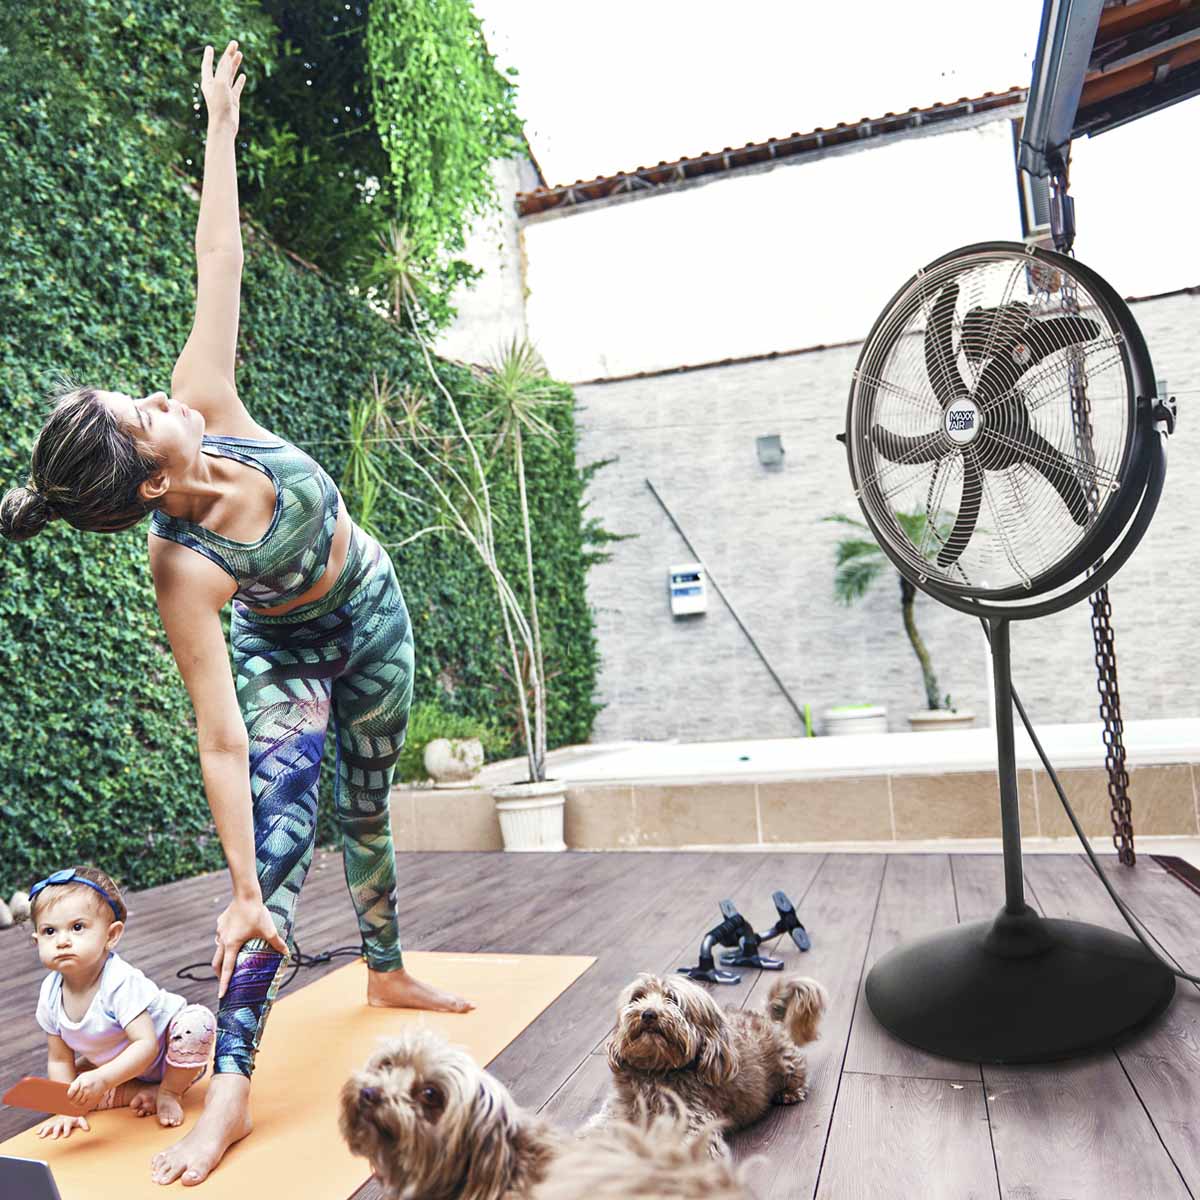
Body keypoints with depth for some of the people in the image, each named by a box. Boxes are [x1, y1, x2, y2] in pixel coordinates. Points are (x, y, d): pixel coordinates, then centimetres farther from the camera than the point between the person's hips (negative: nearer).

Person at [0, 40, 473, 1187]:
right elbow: (222, 742, -34)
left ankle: (389, 970, 40)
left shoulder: (204, 402, -25)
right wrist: (241, 894, -32)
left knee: (367, 806, 18)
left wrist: (220, 122, -9)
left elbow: (217, 261, -13)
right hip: (284, 652, -5)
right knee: (281, 840, -10)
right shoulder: (181, 572, -35)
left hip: (371, 610, 5)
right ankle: (229, 1088, 4)